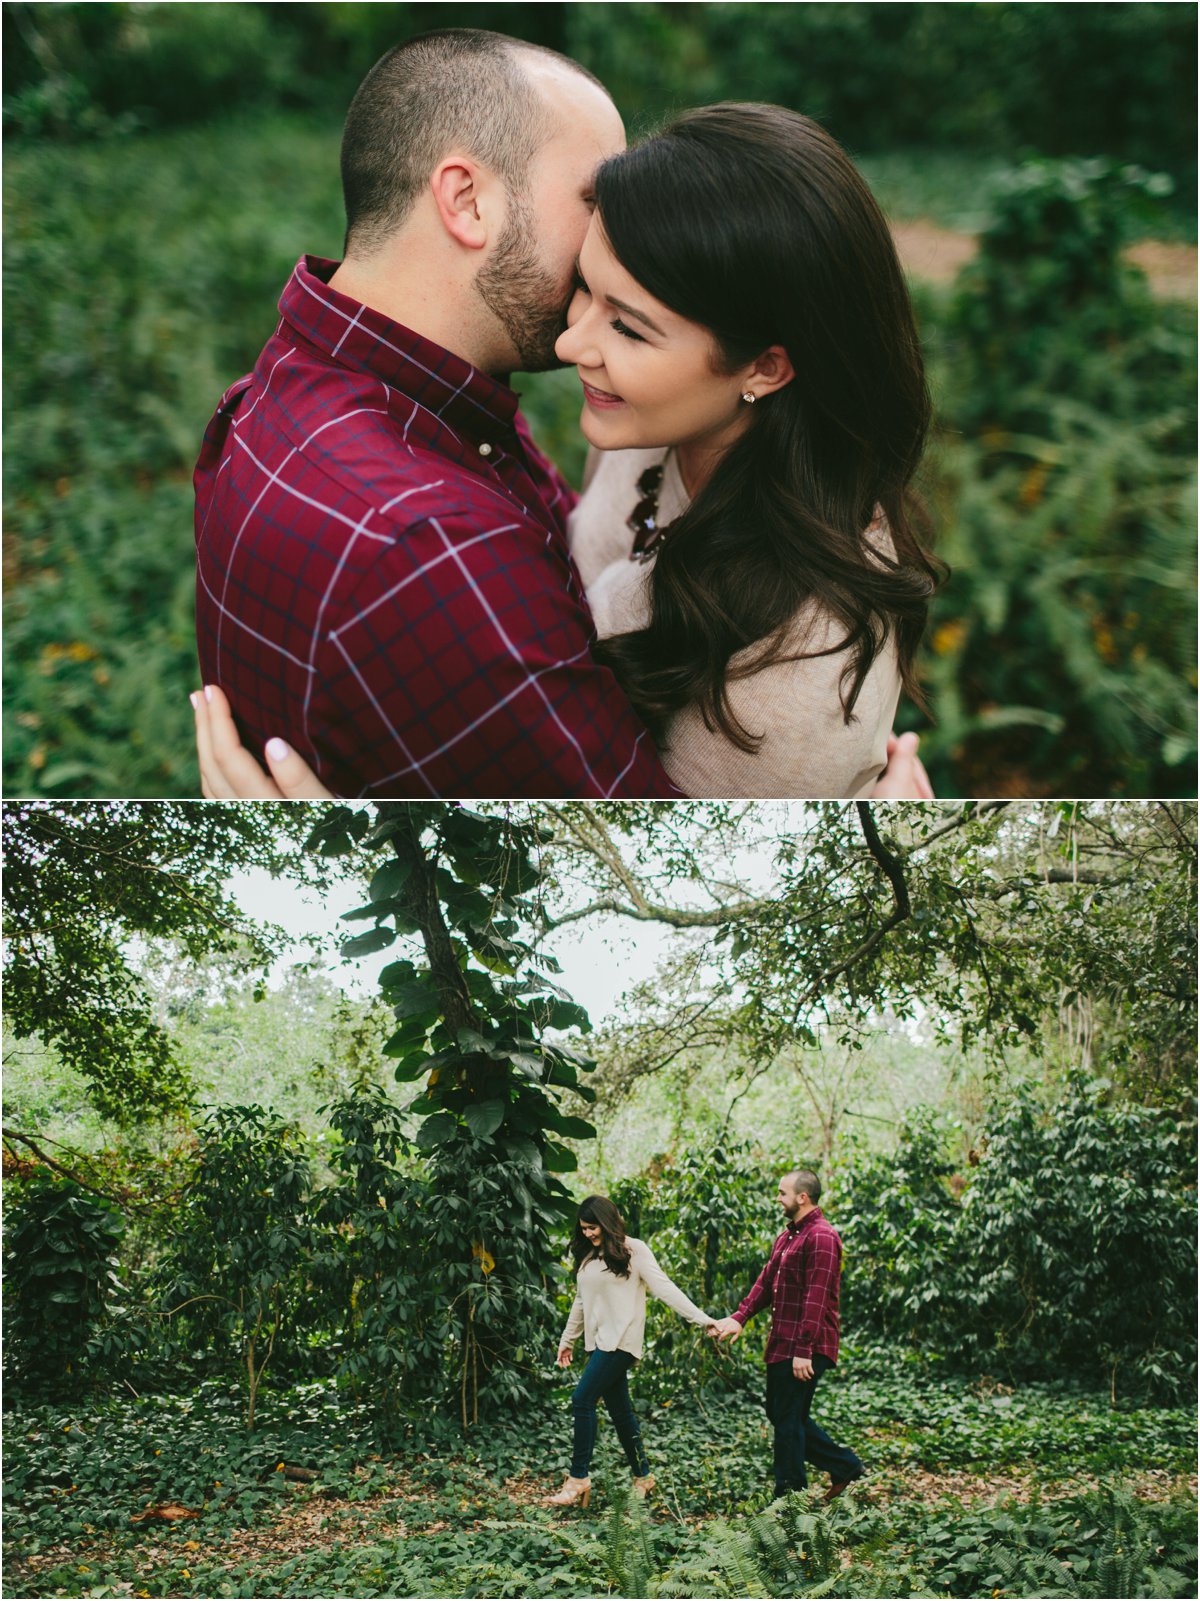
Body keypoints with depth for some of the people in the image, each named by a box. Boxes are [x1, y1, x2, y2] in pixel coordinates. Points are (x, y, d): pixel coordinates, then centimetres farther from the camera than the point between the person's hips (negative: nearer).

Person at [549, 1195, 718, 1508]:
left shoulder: (633, 1250, -7)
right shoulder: (587, 1255, 13)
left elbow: (664, 1288, -12)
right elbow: (582, 1301, 24)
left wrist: (701, 1318, -20)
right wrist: (567, 1339, 28)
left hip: (620, 1340, -7)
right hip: (599, 1341, 7)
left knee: (582, 1401, -14)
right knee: (620, 1410, 9)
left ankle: (578, 1479, -11)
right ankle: (642, 1476, 19)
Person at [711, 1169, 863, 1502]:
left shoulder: (821, 1237, -16)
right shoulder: (787, 1236, 17)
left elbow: (816, 1299, -21)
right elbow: (766, 1281, 14)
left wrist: (804, 1351, -24)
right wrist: (739, 1318, 0)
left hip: (803, 1350, -10)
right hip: (781, 1346, 10)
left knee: (788, 1418, -3)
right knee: (780, 1413, 16)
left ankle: (790, 1495, 7)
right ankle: (844, 1466, 24)